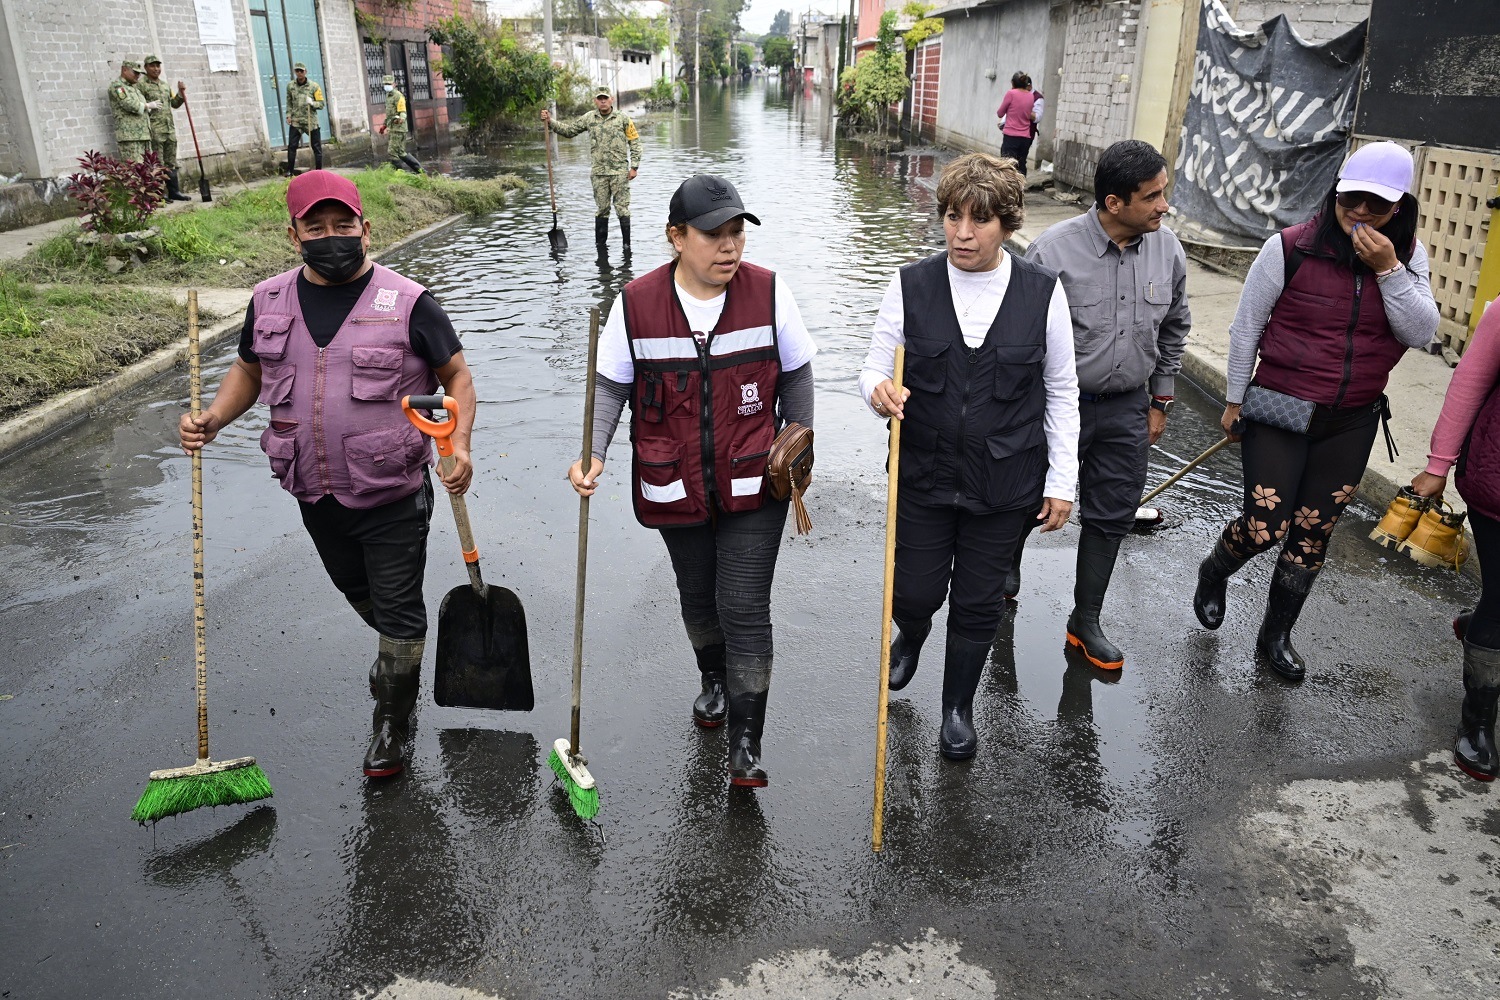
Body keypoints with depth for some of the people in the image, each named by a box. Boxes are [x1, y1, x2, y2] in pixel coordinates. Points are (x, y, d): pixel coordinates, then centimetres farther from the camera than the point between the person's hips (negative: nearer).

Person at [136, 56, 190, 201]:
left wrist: (181, 94, 9)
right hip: (154, 129, -7)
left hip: (170, 128, 7)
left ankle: (174, 191, 14)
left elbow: (174, 103, 24)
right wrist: (149, 105, -19)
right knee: (158, 163, -6)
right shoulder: (141, 84, -3)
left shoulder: (165, 85, 19)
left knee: (171, 163, 9)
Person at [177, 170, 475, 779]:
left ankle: (393, 719, 27)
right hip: (316, 498, 5)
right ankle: (397, 653, 56)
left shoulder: (407, 303, -12)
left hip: (393, 499, -5)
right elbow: (250, 370, 16)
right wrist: (212, 419, -2)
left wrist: (460, 442, -21)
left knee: (399, 609, 6)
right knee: (357, 592, 26)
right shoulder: (269, 302, 1)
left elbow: (457, 375, -5)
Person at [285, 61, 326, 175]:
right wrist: (288, 115, 6)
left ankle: (319, 170, 13)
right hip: (295, 121, 2)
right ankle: (290, 171, 2)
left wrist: (312, 103, -20)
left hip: (311, 121, -1)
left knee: (317, 147, 3)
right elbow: (289, 102, 16)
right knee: (292, 146, -4)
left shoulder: (314, 86, -2)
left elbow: (321, 104, -2)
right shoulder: (290, 85, 6)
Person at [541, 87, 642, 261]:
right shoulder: (589, 118, 7)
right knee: (601, 209, 9)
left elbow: (635, 142, 3)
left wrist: (634, 166, -3)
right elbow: (569, 130, 13)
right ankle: (601, 244, 17)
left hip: (620, 172, -2)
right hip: (599, 173, 2)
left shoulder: (623, 119, 0)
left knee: (622, 208, -2)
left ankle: (626, 244, 6)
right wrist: (550, 122, 1)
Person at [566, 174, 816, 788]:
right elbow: (612, 386, -2)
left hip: (752, 485, -1)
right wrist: (593, 453, -16)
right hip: (675, 487, 2)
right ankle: (713, 681, 51)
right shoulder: (637, 304, -9)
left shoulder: (769, 293, -9)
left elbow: (796, 374, 3)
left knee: (745, 609, -3)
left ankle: (746, 743, 10)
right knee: (698, 597, 21)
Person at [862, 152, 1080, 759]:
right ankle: (910, 637, 50)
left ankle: (958, 708, 38)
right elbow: (876, 367, -1)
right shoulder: (911, 285, -6)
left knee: (978, 604, 13)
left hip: (1004, 484, 0)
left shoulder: (1043, 292, -6)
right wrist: (877, 390, -26)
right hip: (923, 476, 0)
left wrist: (1061, 481, 1)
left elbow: (1061, 392, 1)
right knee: (915, 593, 10)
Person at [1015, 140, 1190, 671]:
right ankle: (1007, 566, 46)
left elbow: (1173, 330, 11)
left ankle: (1085, 623, 25)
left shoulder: (1168, 250, -3)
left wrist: (1160, 402, 13)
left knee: (1111, 517, 10)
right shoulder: (1055, 248, -18)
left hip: (1128, 409, 4)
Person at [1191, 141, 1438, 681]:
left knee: (1313, 536, 10)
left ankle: (1276, 636, 29)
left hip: (1352, 422, 4)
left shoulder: (1408, 257, 1)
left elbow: (1421, 332, -7)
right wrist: (1235, 400, 2)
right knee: (1264, 528, -7)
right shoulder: (1291, 248, -12)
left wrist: (1388, 268, -19)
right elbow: (1246, 326, -3)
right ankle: (1213, 574, 29)